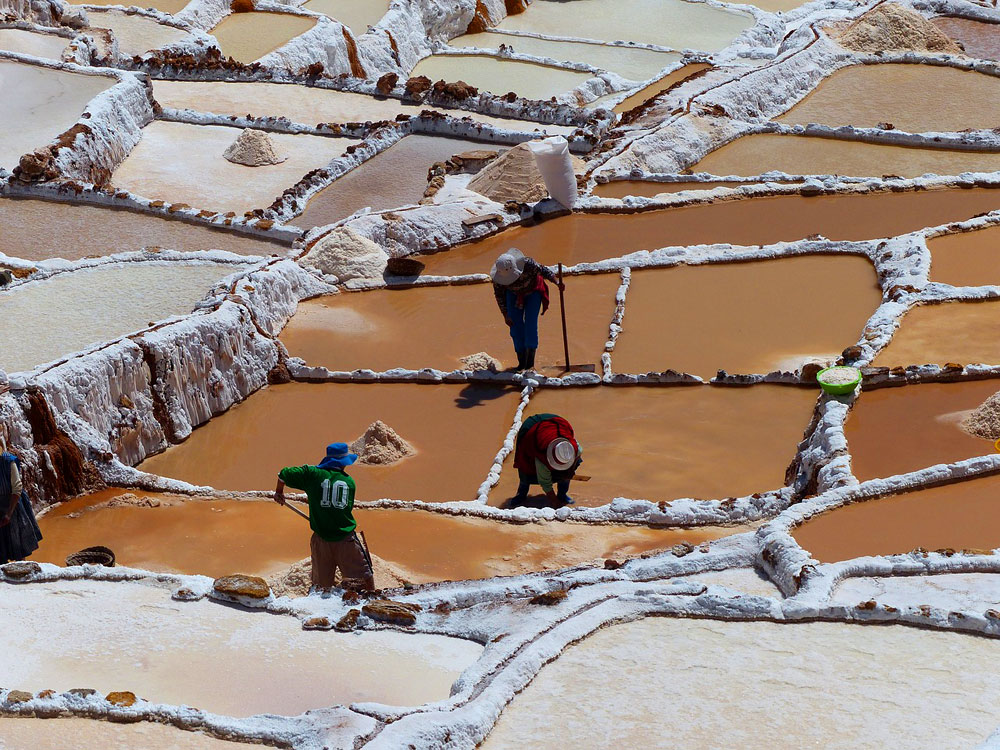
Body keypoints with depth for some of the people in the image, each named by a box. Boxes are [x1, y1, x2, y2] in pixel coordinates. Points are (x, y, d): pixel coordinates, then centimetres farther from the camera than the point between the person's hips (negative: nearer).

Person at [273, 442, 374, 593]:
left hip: (321, 538, 0)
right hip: (347, 538, 0)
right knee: (366, 578, 11)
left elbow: (284, 474, -1)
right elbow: (349, 507, 12)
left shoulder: (312, 474, -1)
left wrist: (279, 492, 19)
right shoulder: (350, 482, 4)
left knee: (321, 587, 8)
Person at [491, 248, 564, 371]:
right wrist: (505, 316, -13)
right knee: (516, 326, -7)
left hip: (533, 291, -2)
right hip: (514, 294, 2)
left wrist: (557, 282, -33)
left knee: (530, 323, -14)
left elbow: (543, 270, -21)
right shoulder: (498, 277, -29)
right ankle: (522, 362, 3)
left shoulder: (527, 264, -37)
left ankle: (530, 359, -5)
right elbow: (499, 295, -14)